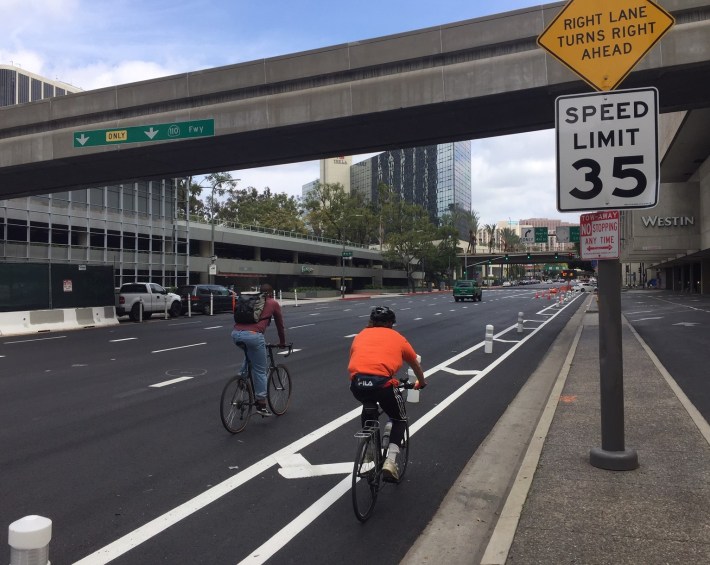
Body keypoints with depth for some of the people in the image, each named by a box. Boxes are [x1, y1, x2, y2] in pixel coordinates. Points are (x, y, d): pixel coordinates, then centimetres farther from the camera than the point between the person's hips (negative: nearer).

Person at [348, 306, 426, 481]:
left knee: (368, 408, 37)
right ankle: (390, 461, 6)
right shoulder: (397, 337, 24)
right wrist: (421, 382, 59)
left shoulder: (360, 336, 28)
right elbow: (415, 365, 39)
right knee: (400, 419, 23)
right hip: (382, 382, -2)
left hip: (357, 383, 3)